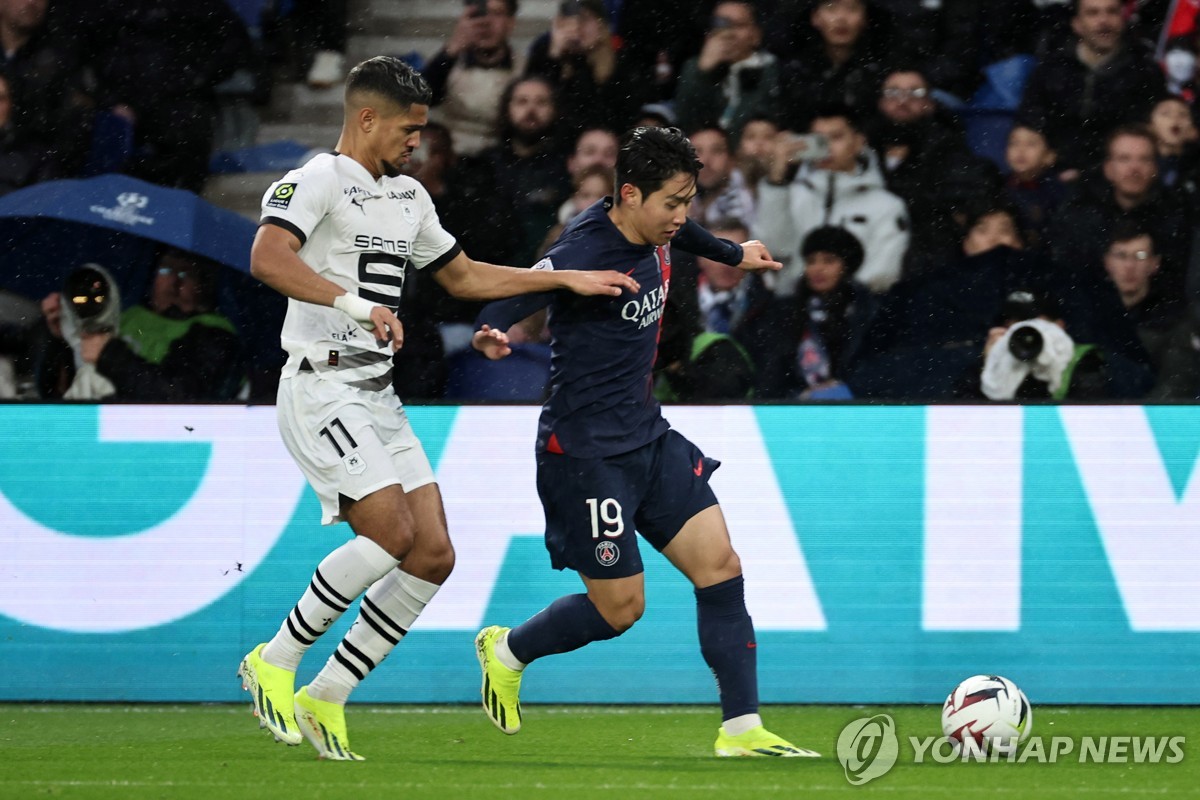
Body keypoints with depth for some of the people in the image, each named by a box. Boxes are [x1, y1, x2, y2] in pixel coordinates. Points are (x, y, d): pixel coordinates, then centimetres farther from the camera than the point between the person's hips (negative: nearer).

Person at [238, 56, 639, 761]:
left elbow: (464, 277, 30)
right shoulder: (318, 180, -9)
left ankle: (325, 699, 6)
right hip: (322, 385, -9)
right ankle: (276, 661, -7)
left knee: (435, 556, -1)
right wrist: (356, 304, -39)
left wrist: (568, 278, 23)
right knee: (391, 533, -22)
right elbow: (268, 258, -27)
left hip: (378, 397, 9)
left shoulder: (408, 195, 20)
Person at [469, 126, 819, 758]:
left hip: (647, 437, 8)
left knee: (720, 566, -1)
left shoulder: (651, 235, 3)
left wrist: (734, 254, 48)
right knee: (620, 607, -3)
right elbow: (520, 290, -39)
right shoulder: (588, 252, -23)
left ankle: (741, 729, 3)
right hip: (587, 449, -8)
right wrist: (492, 332, -61)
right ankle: (506, 652, 24)